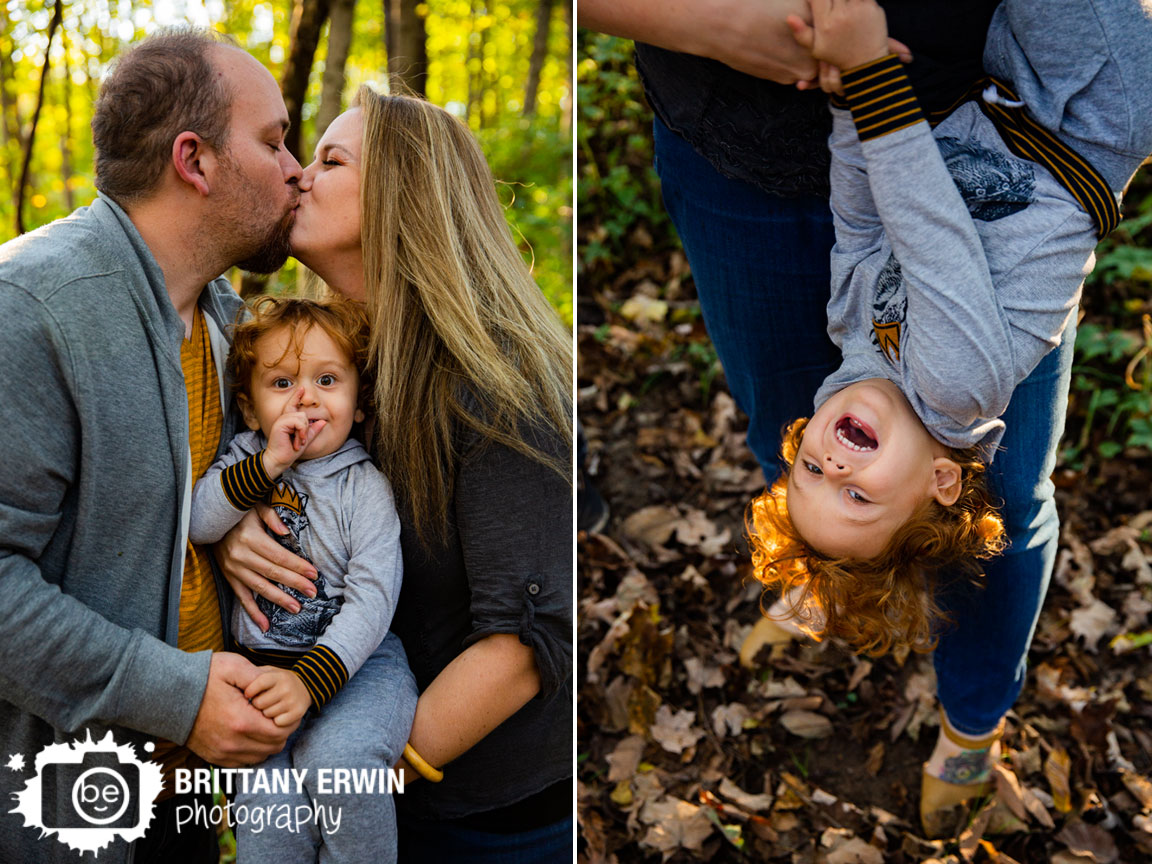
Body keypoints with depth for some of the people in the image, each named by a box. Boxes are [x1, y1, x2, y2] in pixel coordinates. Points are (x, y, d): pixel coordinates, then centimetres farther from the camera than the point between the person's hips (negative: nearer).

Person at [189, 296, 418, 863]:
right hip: (260, 664, 2)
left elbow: (372, 601, -12)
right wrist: (267, 466, -20)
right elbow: (193, 523, -9)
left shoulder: (365, 487, -3)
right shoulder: (244, 460, 8)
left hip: (355, 660, -2)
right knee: (269, 803, -22)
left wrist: (308, 678, -25)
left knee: (336, 758, -30)